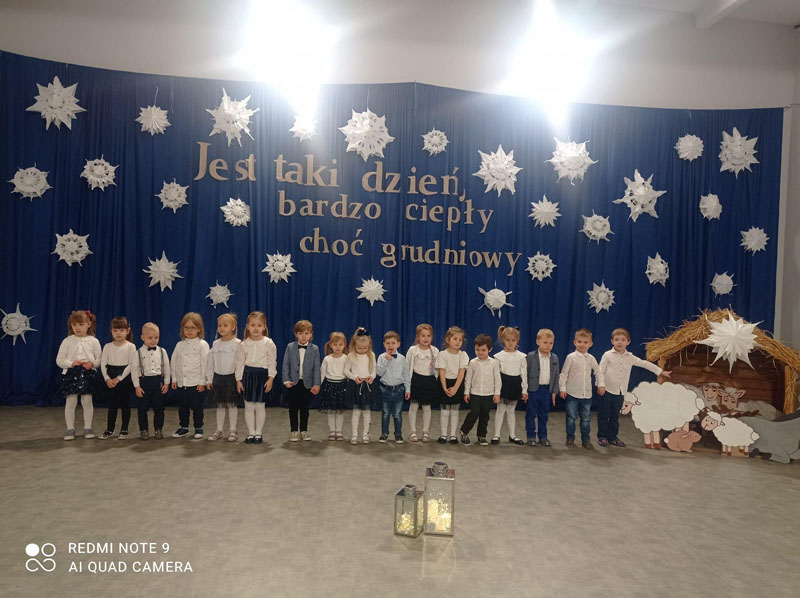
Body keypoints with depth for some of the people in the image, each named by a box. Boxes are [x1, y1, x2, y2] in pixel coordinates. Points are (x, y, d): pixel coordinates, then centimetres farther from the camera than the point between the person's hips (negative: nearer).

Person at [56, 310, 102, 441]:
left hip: (88, 374, 0)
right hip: (71, 374, 0)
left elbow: (100, 358, 3)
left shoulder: (93, 341, 2)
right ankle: (70, 429, 13)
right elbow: (59, 360, 1)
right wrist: (71, 363, -15)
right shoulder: (67, 341, 2)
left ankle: (87, 427, 14)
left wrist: (92, 363, -17)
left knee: (87, 401, 4)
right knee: (70, 402, 2)